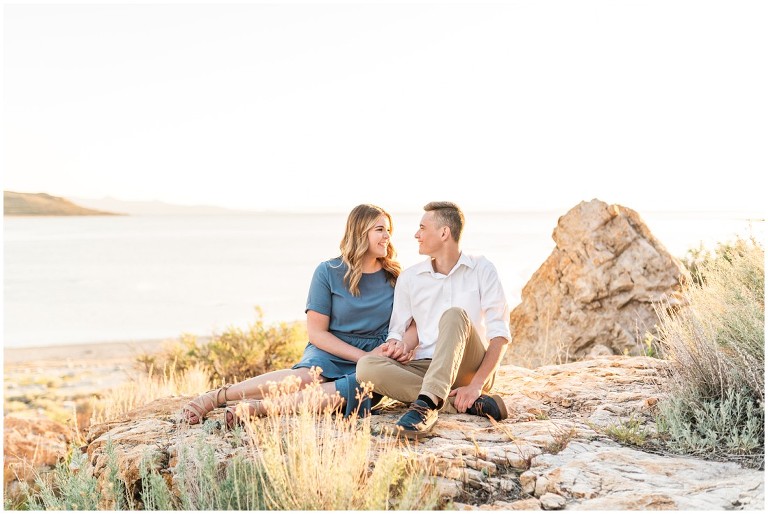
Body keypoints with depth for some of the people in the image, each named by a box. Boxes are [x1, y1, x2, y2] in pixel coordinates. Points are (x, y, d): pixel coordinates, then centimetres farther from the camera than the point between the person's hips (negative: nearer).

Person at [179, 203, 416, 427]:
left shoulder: (395, 277, 6)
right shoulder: (328, 272, -2)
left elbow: (416, 324, 5)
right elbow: (316, 332, -4)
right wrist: (364, 357, -14)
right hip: (329, 350, -1)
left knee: (362, 387, -37)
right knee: (303, 378, -38)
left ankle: (258, 407, -39)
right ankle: (216, 397, -26)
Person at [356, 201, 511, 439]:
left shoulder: (481, 270, 2)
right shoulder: (409, 278, 12)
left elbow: (500, 335, -5)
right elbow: (397, 331, 13)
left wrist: (476, 385, -18)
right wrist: (397, 344, -13)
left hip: (470, 369, -3)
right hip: (424, 368, 3)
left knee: (454, 315, -30)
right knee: (367, 365, -25)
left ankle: (426, 404, -46)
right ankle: (471, 404, -30)